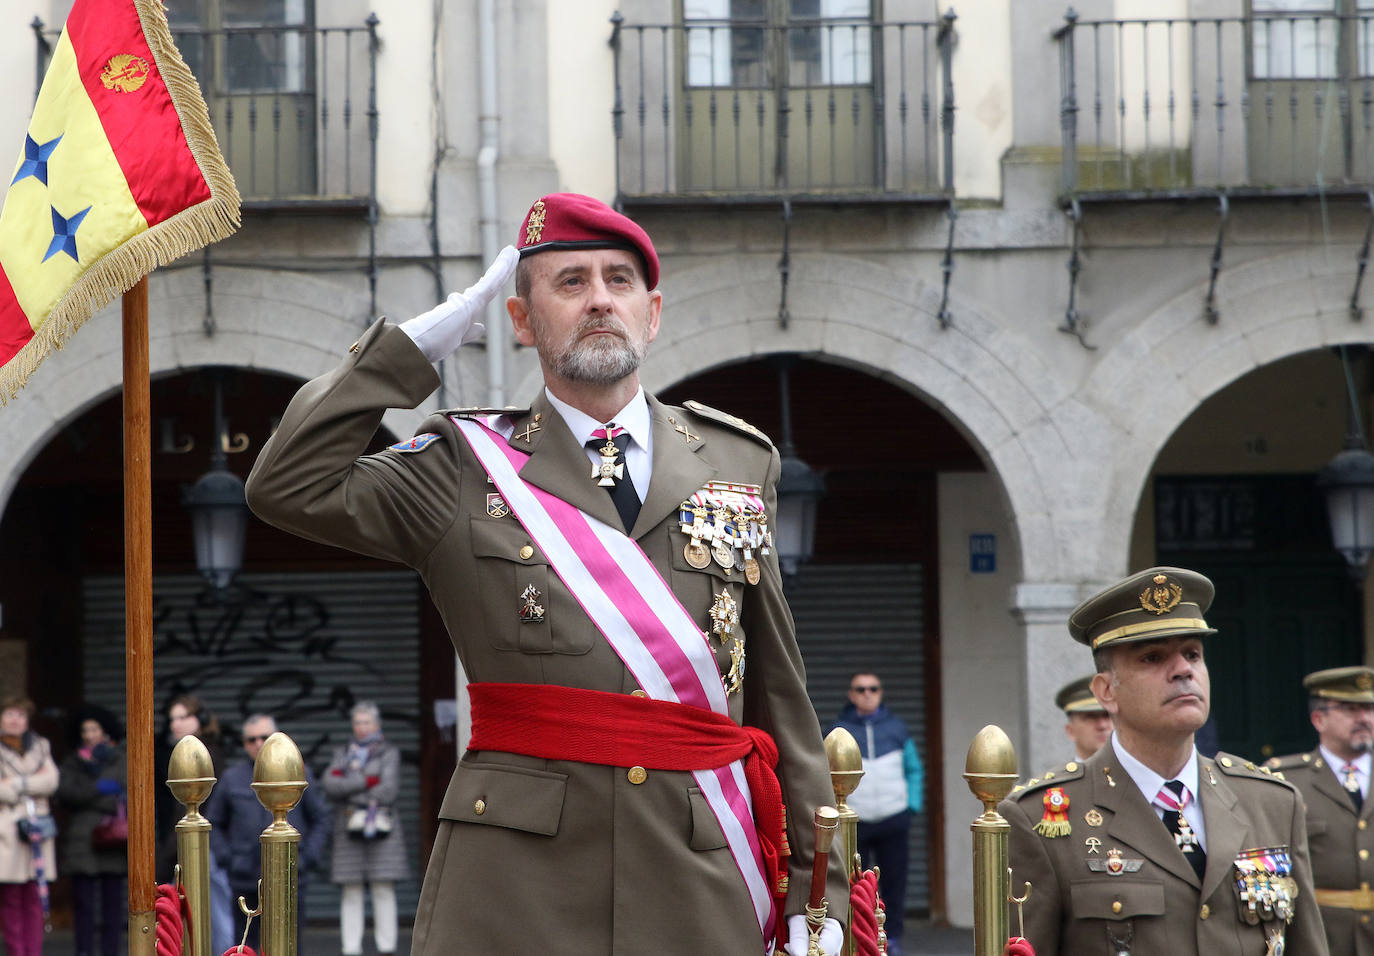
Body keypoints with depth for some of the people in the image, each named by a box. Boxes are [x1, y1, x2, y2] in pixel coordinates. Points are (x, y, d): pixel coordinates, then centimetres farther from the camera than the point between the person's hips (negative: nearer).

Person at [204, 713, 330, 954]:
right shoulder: (231, 778, 6)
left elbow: (321, 818, 11)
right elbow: (213, 823, 13)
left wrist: (308, 858, 0)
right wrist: (226, 859, 0)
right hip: (244, 884, 1)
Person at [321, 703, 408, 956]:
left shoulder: (389, 753, 4)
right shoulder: (342, 753, 15)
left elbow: (389, 790, -10)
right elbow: (331, 786, -2)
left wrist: (347, 787, -7)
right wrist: (365, 782, -12)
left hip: (381, 830, -3)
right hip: (349, 833, 3)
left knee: (383, 891, -5)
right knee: (351, 893, 0)